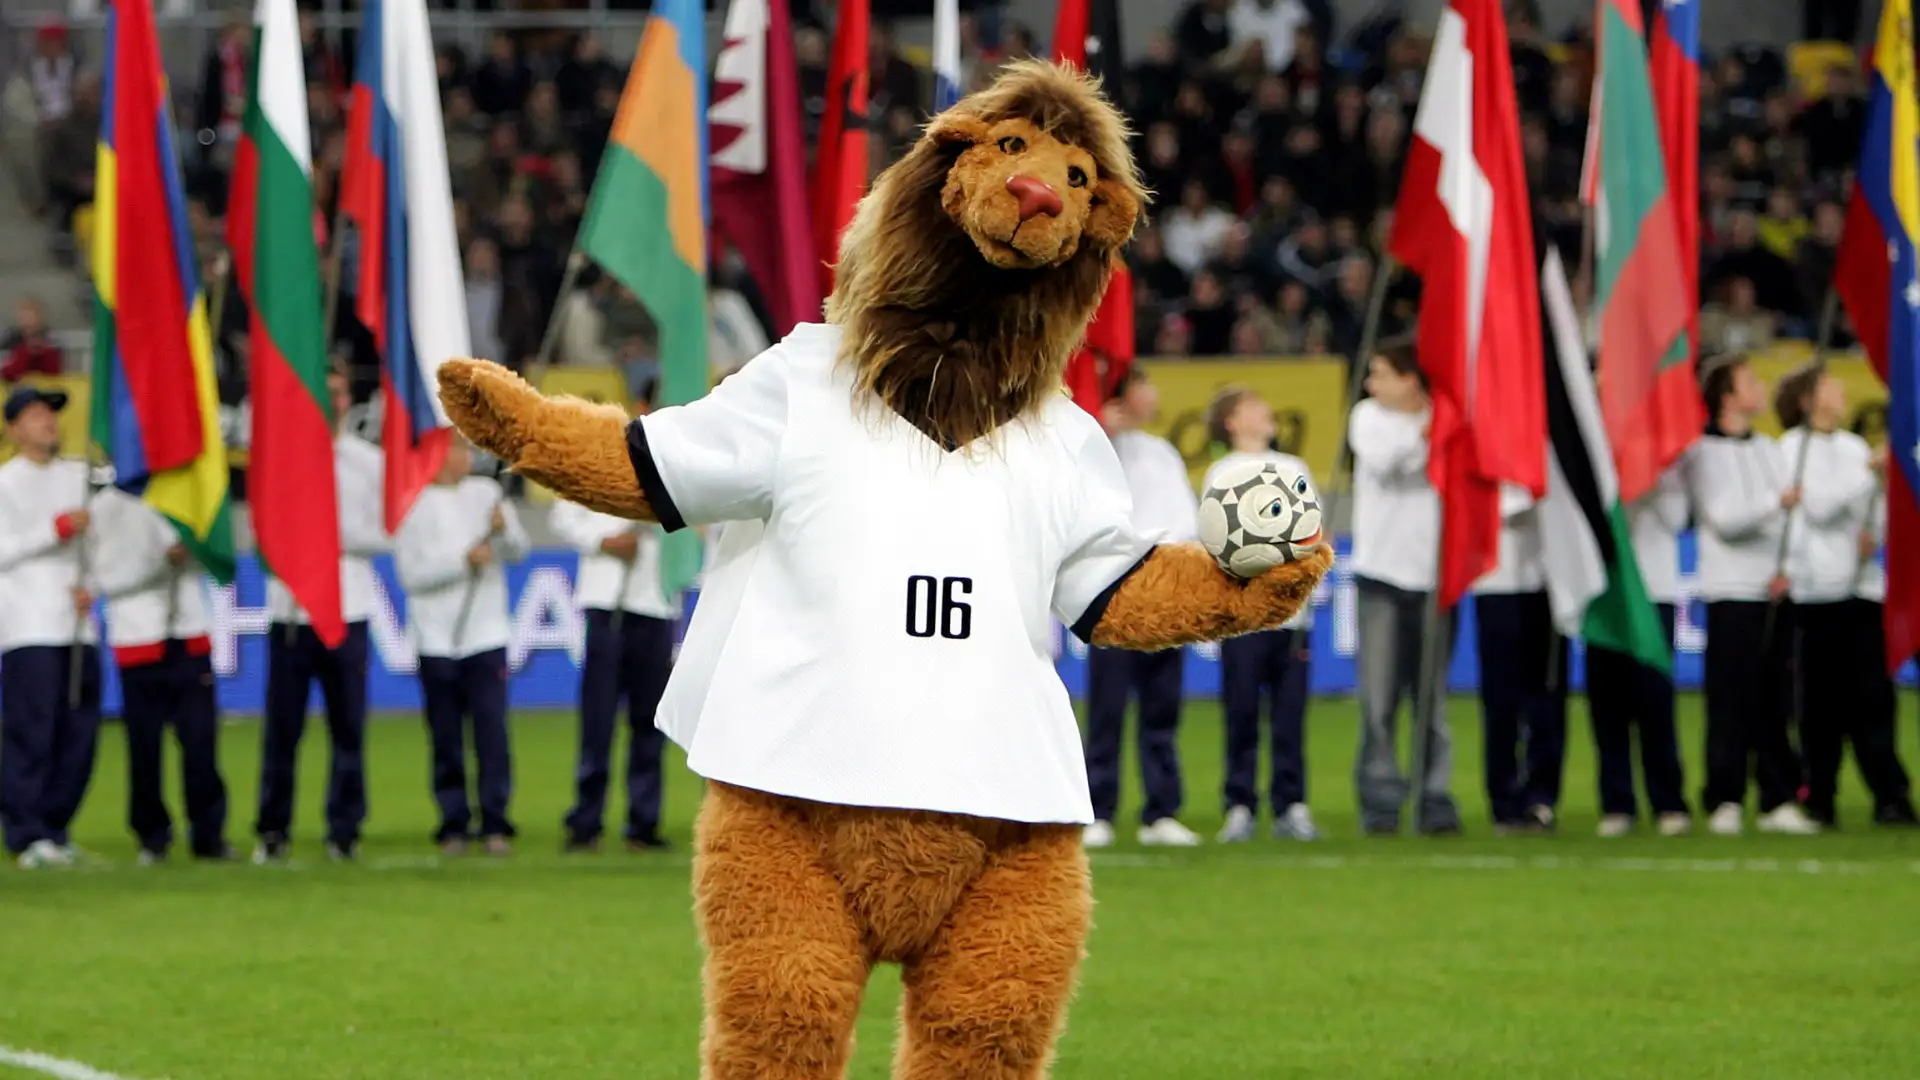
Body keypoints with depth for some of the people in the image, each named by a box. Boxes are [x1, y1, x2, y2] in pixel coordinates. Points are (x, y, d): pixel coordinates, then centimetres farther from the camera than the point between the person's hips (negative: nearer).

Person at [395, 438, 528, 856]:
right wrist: (463, 560, -15)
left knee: (492, 732, -6)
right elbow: (410, 575, -6)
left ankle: (495, 825, -5)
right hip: (436, 639, -1)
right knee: (446, 739, 2)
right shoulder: (413, 504, 0)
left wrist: (504, 529, -13)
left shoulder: (486, 493, 9)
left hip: (487, 636, 1)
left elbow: (518, 550, 8)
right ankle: (454, 825, 8)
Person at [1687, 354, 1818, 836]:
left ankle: (1778, 800, 6)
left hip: (1778, 592, 5)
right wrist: (1776, 502, -25)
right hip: (1732, 593, -5)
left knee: (1776, 700, 4)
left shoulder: (1771, 450, 17)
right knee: (1732, 701, -8)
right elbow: (1724, 519, -13)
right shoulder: (1704, 453, -1)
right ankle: (1725, 802, -5)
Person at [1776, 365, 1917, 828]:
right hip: (1816, 586, -4)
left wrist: (1874, 533, -3)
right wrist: (1868, 471, -15)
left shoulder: (1855, 447, 18)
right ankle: (1819, 798, 0)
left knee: (1872, 693, -3)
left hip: (1862, 582, 4)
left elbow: (1876, 507, 19)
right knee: (1822, 698, -4)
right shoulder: (1793, 447, 2)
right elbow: (1818, 505, -10)